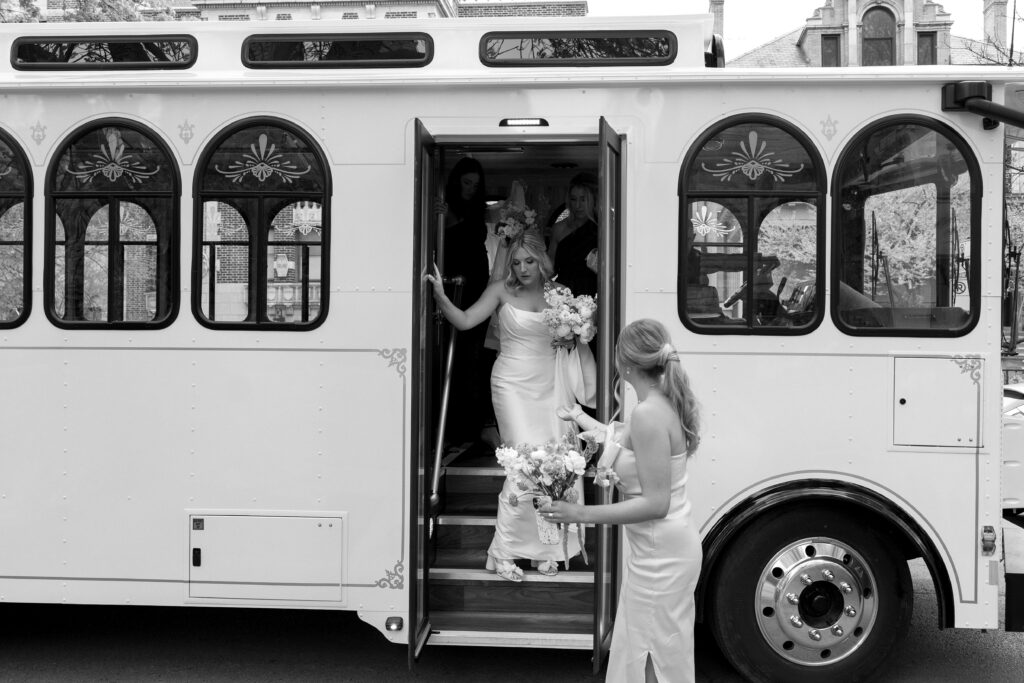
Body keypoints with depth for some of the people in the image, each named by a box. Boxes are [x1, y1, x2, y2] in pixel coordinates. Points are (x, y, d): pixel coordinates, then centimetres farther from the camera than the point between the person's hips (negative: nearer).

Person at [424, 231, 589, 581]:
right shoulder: (502, 291, -4)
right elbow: (464, 320, -14)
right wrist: (440, 296, -29)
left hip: (549, 382, 4)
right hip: (513, 383, -4)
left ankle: (546, 547, 20)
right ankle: (503, 551, 0)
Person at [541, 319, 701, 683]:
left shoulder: (649, 414, -24)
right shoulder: (664, 404, 5)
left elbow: (655, 503, -25)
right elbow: (623, 440, 25)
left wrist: (581, 513, -23)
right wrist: (580, 417, 40)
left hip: (660, 555, -10)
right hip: (663, 548, 10)